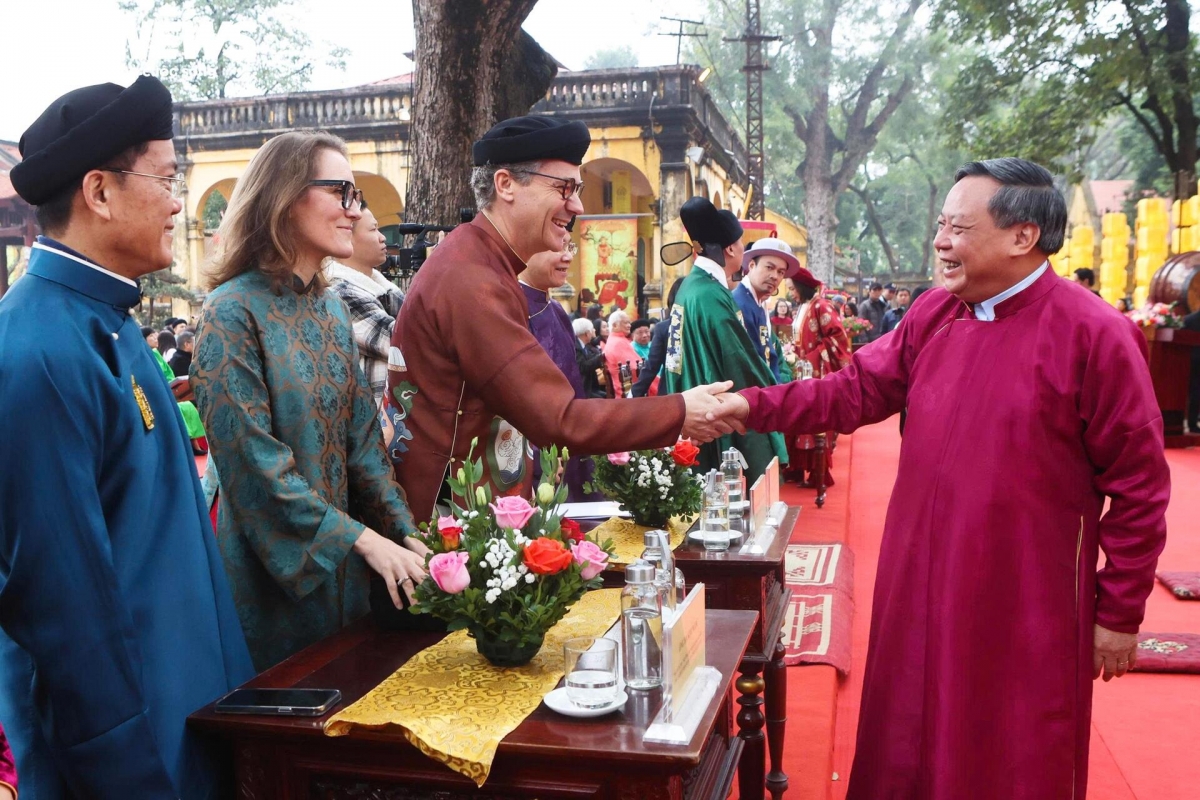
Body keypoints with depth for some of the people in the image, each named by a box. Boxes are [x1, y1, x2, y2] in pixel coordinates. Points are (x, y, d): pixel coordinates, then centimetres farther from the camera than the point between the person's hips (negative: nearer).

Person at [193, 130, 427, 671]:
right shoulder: (233, 311, -15)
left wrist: (405, 535, -3)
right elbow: (253, 463, -20)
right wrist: (364, 539, -20)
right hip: (273, 570, -7)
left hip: (344, 566, 7)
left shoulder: (332, 310, 8)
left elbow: (361, 437, 7)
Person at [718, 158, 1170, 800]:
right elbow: (853, 391, 2)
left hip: (1027, 604, -5)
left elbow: (1139, 487, -9)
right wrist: (751, 406, -11)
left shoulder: (1096, 334, -13)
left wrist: (1120, 613, -5)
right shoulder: (933, 315, 2)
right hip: (922, 585, 5)